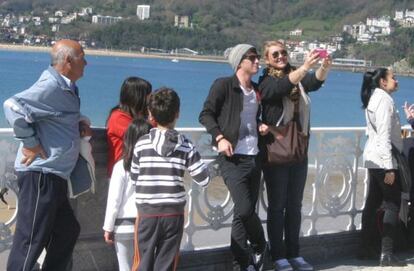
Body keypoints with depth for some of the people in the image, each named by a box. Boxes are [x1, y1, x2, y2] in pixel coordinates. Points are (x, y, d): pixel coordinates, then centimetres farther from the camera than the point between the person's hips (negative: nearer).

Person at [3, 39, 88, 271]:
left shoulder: (66, 88, 13)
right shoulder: (51, 87, -18)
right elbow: (14, 107, -30)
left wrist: (79, 126, 8)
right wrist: (31, 143, -21)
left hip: (54, 176, 10)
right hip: (40, 174, -10)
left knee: (67, 231, 20)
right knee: (31, 239, -5)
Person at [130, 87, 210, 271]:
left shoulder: (142, 144, -5)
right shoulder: (186, 146, -4)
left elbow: (134, 177, 4)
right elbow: (204, 180, -5)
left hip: (147, 213, 0)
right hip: (174, 214, 1)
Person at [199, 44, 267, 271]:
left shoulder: (257, 90, 16)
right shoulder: (223, 85, -4)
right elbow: (206, 114, -6)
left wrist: (261, 127, 6)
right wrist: (219, 137, -17)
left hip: (254, 157, 6)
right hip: (232, 158, -6)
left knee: (245, 211, 8)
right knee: (245, 209, -15)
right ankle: (259, 247, 8)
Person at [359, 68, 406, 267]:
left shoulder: (374, 98, 15)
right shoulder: (385, 99, -14)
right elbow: (384, 134, -20)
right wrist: (389, 167, -21)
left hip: (372, 158, 10)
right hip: (383, 159, -10)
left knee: (373, 202, 14)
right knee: (393, 204, -8)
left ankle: (366, 247, 21)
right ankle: (386, 254, -12)